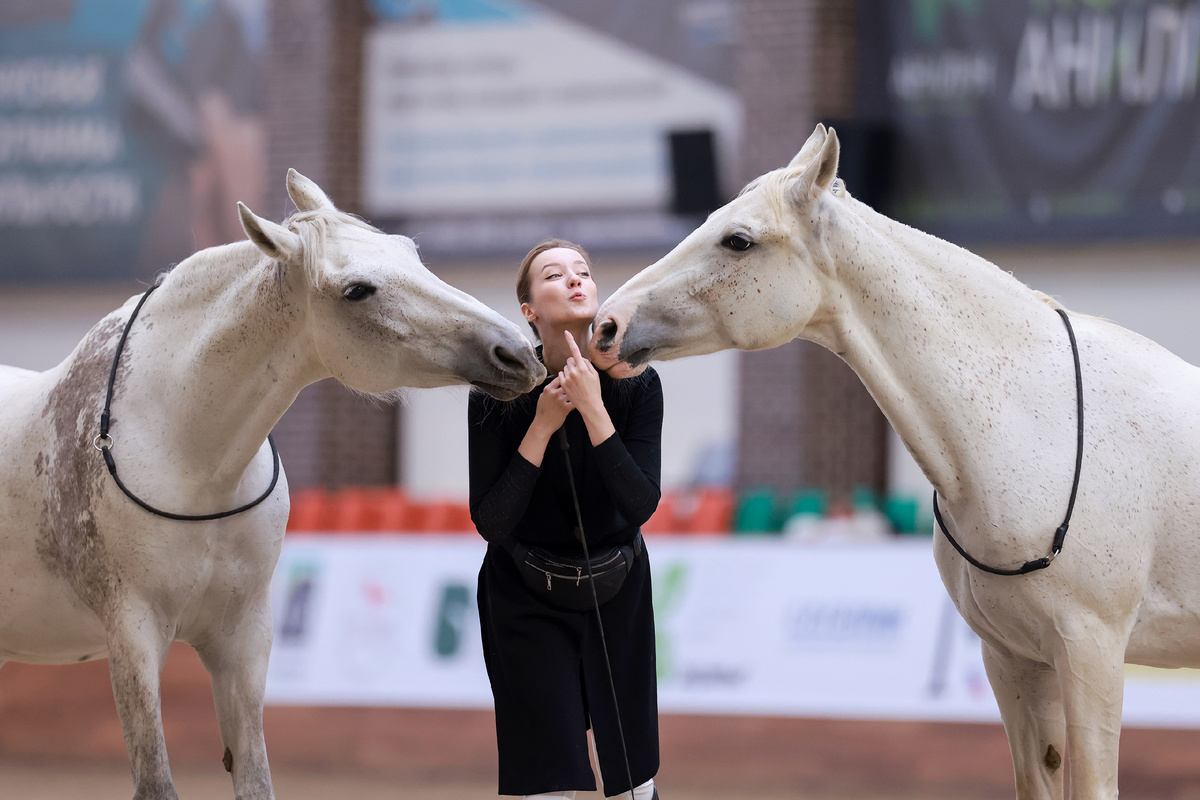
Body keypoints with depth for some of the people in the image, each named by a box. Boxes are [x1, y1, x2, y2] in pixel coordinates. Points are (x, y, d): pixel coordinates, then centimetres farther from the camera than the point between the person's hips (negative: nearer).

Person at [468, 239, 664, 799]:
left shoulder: (636, 384, -13)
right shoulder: (498, 395, -17)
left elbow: (641, 506, -22)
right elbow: (490, 523, -20)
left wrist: (592, 410, -29)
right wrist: (542, 427, -26)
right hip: (526, 599, -2)